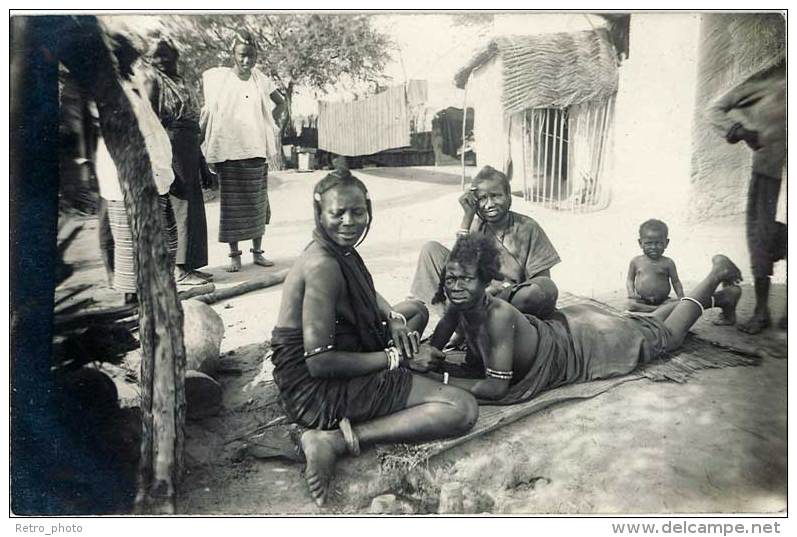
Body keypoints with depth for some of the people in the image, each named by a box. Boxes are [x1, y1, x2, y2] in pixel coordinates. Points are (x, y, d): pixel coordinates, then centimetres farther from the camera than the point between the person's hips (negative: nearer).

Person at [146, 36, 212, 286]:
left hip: (188, 152, 9)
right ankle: (180, 270, -2)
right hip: (172, 149, -9)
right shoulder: (153, 80, -5)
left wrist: (201, 161, 20)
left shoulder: (177, 81, 19)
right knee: (180, 208, -7)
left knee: (192, 207, 10)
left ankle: (187, 265, 18)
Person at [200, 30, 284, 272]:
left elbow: (280, 101, 20)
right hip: (228, 151, -3)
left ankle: (257, 251, 19)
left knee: (257, 202, 8)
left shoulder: (260, 79, 6)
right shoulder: (218, 77, -2)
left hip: (256, 151, 3)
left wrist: (270, 123, 9)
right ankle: (234, 255, 11)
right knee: (231, 203, 2)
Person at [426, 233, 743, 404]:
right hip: (561, 328, 6)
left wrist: (438, 378, -40)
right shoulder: (457, 308, -19)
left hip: (581, 342, -6)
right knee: (644, 326, 28)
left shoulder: (498, 315, -40)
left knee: (666, 334, 18)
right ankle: (716, 299, 50)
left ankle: (717, 274, 38)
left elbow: (495, 387, -39)